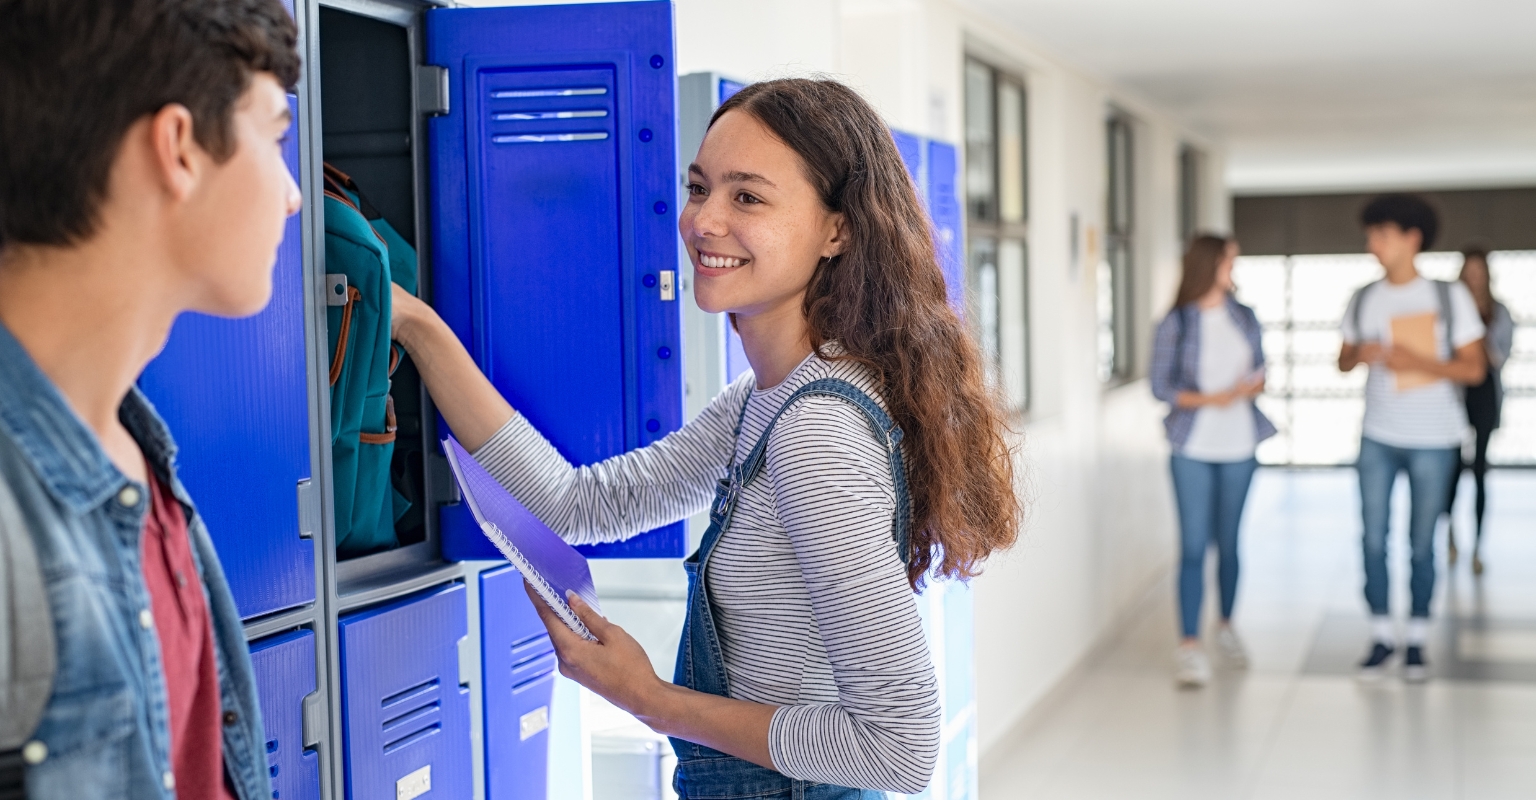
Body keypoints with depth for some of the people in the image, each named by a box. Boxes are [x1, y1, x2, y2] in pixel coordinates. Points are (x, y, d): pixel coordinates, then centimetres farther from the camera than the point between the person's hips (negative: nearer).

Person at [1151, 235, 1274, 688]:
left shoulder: (1245, 318, 7)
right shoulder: (1176, 325, -5)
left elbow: (1260, 372, 13)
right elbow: (1160, 387, -6)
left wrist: (1254, 385, -10)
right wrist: (1208, 399, -19)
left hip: (1238, 446, 3)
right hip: (1193, 449, -3)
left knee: (1228, 542, 12)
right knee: (1193, 545, -6)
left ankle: (1226, 627, 28)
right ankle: (1189, 646, -6)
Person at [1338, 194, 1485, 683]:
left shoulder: (1450, 297, -4)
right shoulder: (1364, 299, 5)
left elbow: (1473, 368, -6)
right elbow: (1344, 361, 11)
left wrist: (1418, 362, -20)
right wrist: (1360, 354, -12)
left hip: (1433, 441, -2)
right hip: (1378, 439, 3)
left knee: (1421, 545, 4)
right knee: (1373, 541, 0)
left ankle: (1417, 642, 15)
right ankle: (1381, 638, 12)